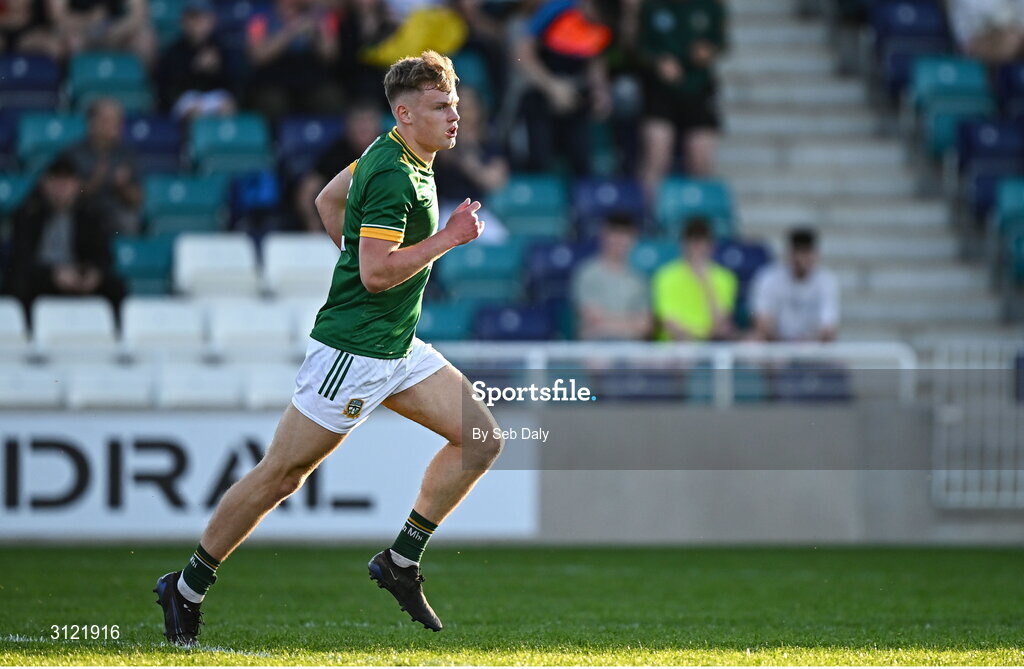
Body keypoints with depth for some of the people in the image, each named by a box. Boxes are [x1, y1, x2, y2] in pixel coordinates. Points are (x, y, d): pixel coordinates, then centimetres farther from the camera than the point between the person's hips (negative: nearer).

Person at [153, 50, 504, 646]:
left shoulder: (396, 157, 9)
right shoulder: (395, 176, -21)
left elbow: (329, 199, 23)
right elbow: (376, 272, -27)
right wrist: (448, 238, -21)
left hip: (398, 347, 10)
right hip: (351, 350, -10)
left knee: (482, 438, 1)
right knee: (282, 474, -3)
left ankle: (402, 560, 7)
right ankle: (187, 590, 10)